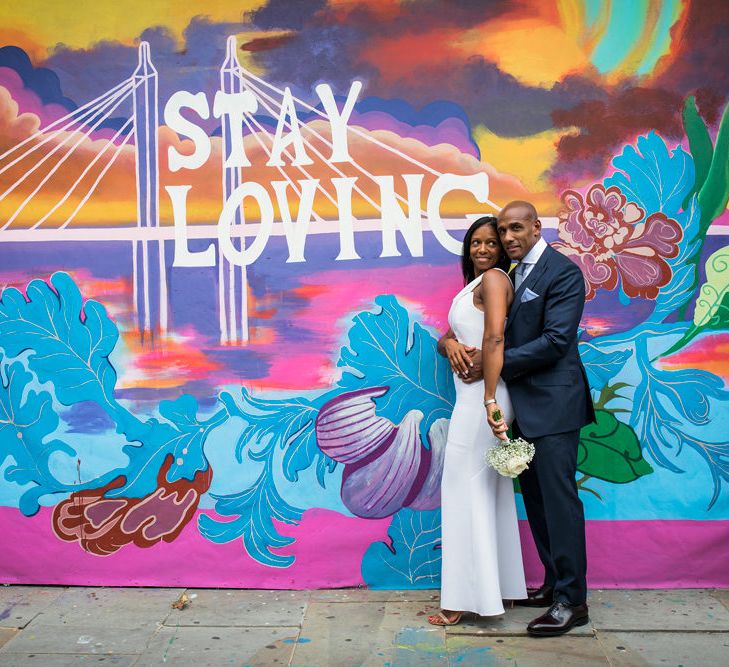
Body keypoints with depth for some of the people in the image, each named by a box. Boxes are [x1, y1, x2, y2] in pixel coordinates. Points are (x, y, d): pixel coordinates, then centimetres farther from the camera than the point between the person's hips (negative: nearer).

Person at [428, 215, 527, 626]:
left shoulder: (494, 278, -9)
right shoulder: (472, 286, 21)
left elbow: (494, 339, -21)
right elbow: (446, 336, 18)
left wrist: (490, 399, -28)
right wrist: (450, 344, -6)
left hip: (480, 398, -10)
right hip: (471, 397, 10)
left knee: (468, 490, -4)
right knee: (487, 491, 14)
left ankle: (467, 597, 5)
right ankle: (494, 585, 25)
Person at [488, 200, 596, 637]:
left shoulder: (562, 273, -11)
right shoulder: (514, 275, 16)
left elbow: (555, 340, -19)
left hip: (553, 404, -9)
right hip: (524, 405, 9)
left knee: (559, 498, -4)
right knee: (536, 497, 15)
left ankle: (572, 601, 7)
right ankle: (555, 583, 29)